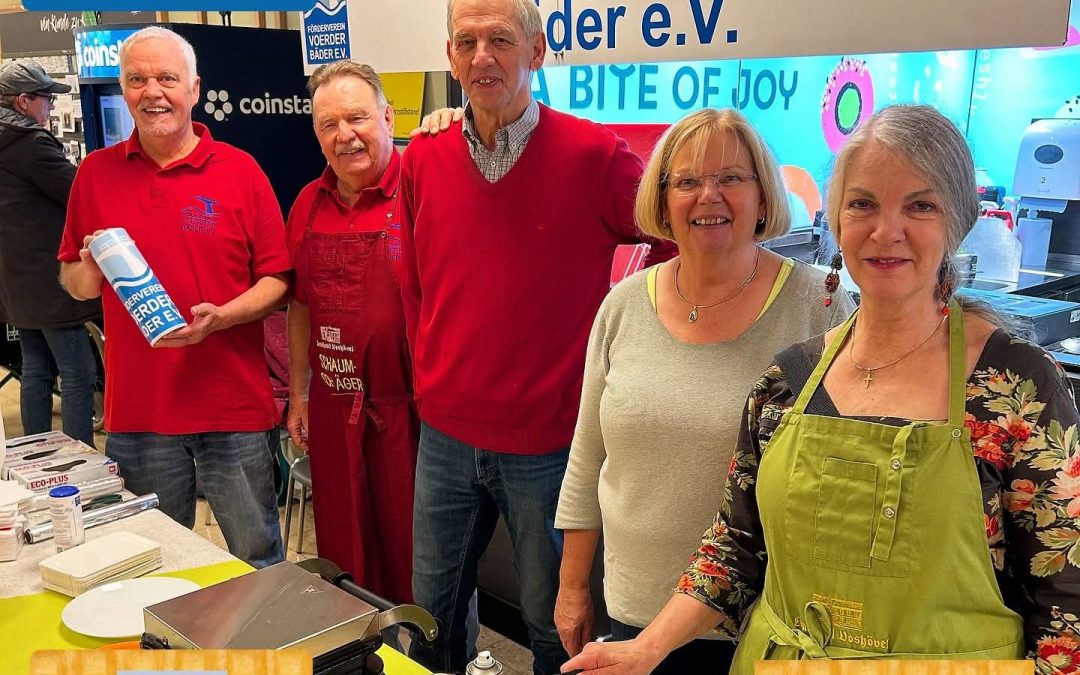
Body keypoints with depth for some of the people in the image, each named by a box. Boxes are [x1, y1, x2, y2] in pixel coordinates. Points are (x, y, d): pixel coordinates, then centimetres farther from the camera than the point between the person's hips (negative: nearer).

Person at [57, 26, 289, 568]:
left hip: (234, 404, -2)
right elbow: (74, 284, 13)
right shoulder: (96, 173, 7)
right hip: (136, 407, 2)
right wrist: (89, 270, -10)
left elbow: (277, 279, -1)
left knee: (258, 560, 7)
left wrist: (221, 317, -17)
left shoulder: (240, 170, 1)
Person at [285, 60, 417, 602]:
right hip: (333, 409, 6)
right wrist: (298, 395, 17)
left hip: (408, 404, -6)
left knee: (413, 553, 8)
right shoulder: (309, 204, 8)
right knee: (342, 551, 19)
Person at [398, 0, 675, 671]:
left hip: (550, 439, -3)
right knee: (433, 613, 19)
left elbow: (677, 241, -2)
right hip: (445, 432, 4)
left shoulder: (593, 153, -11)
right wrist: (432, 375, 9)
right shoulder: (422, 162, 2)